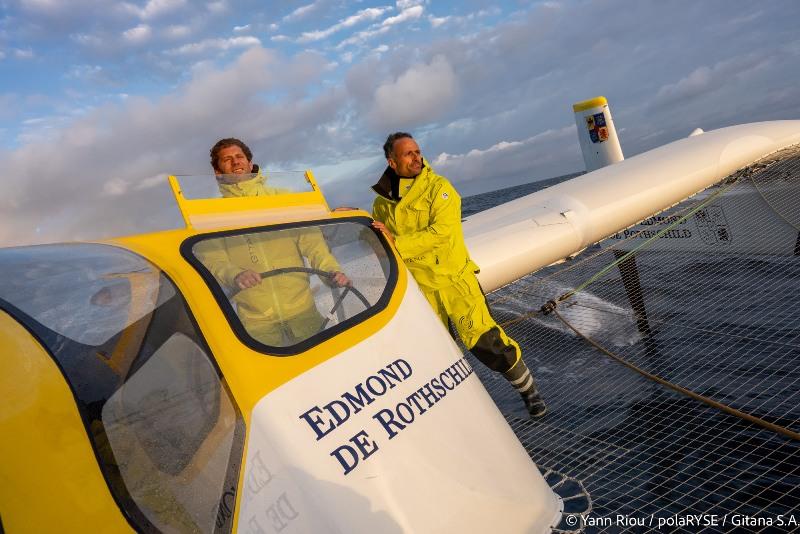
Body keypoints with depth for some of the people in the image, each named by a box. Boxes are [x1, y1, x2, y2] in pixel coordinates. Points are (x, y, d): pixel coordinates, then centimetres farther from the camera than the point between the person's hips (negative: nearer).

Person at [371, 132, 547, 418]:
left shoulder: (438, 187, -8)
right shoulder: (382, 203, 4)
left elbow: (441, 231, -22)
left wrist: (397, 242, -26)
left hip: (455, 279, -3)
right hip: (418, 289, 4)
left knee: (485, 340, -4)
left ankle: (528, 389, 20)